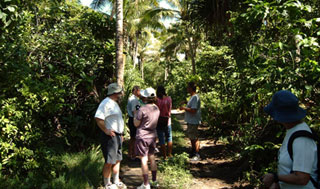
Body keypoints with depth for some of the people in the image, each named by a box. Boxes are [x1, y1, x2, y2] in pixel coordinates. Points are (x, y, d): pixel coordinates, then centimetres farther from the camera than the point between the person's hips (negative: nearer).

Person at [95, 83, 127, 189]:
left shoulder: (114, 103, 17)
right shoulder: (106, 103, -14)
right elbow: (98, 118, -24)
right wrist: (106, 130, -22)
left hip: (117, 136, 10)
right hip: (110, 136, -10)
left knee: (117, 160, 16)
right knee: (109, 162, -2)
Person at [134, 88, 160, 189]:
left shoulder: (142, 109, -20)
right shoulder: (157, 109, 2)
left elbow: (136, 124, -12)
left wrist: (135, 114, 4)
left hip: (142, 137, -7)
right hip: (152, 136, 7)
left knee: (144, 160, 1)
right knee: (152, 158, 17)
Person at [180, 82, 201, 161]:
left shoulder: (195, 97, -20)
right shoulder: (193, 97, 14)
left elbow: (193, 110, -26)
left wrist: (184, 108, -18)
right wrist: (185, 107, 12)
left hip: (193, 121, -11)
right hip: (190, 121, 11)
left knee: (195, 138, -2)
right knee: (191, 137, 19)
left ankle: (197, 155, 7)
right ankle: (193, 152, 32)